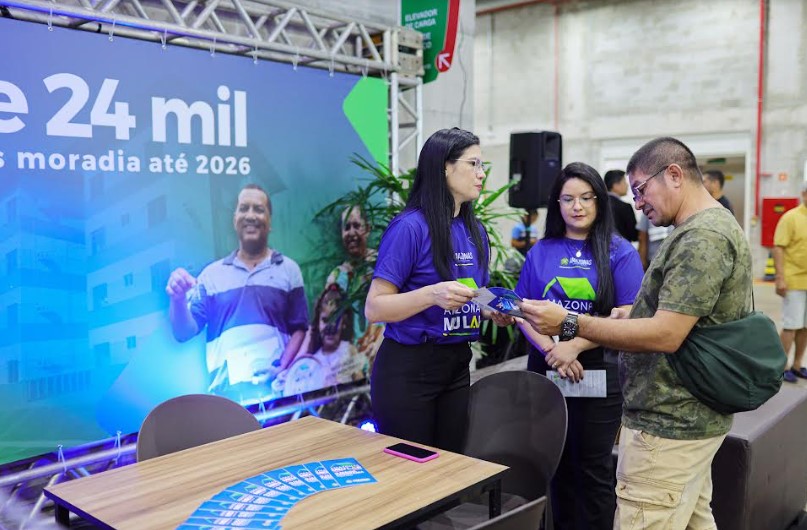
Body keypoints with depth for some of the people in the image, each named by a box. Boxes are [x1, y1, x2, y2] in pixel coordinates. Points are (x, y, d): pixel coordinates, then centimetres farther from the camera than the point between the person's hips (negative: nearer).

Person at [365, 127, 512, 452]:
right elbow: (374, 309, -16)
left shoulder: (475, 231, 7)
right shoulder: (410, 227, -15)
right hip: (408, 368, -6)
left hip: (457, 365, 7)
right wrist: (432, 294, -29)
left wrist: (494, 310, 0)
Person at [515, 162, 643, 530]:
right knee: (557, 463, 14)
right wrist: (550, 348, -14)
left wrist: (575, 346, -20)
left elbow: (629, 314, -11)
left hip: (599, 371, -3)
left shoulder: (619, 252, -3)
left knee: (592, 468, 7)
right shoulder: (541, 251, 6)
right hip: (545, 368, 3)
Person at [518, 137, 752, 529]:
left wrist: (570, 324, -26)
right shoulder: (715, 225, 14)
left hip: (668, 425, -11)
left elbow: (666, 336, -26)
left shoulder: (701, 238, -19)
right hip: (691, 417, 11)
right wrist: (635, 316, 12)